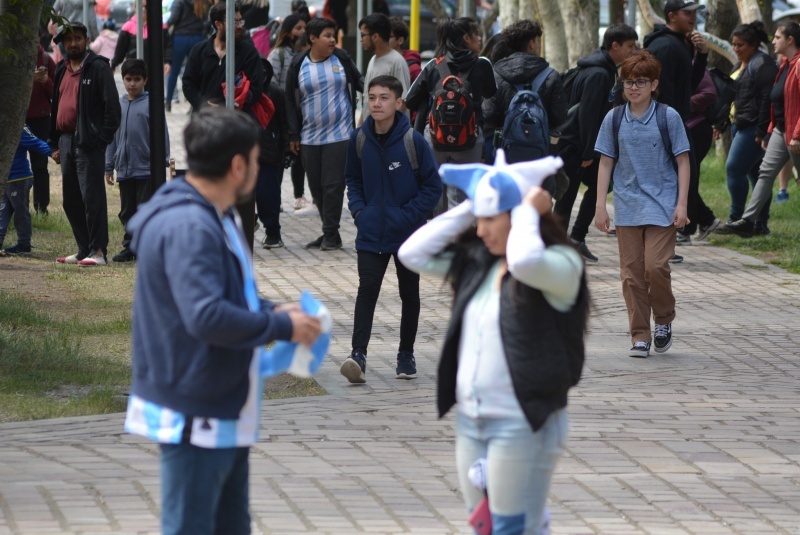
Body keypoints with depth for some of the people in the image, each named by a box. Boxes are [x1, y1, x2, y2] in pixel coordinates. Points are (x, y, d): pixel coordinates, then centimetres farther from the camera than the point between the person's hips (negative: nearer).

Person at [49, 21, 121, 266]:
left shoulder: (98, 68, -4)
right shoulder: (62, 70, 19)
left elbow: (112, 106, -9)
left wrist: (103, 138, -14)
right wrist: (55, 144, 18)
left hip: (88, 142, -8)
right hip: (66, 141, 8)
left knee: (91, 196, -11)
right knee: (71, 200, 10)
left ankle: (98, 251, -11)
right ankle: (84, 249, 17)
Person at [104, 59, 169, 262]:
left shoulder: (151, 103, -5)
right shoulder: (118, 105, 10)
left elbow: (162, 134, -5)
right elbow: (112, 137, 15)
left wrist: (162, 163, -8)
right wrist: (109, 167, 13)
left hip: (146, 169, -5)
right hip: (124, 169, 5)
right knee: (127, 211, 11)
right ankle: (129, 247, 19)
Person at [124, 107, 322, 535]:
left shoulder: (216, 219, 12)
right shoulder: (187, 227, -22)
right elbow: (207, 316, -31)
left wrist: (273, 312, 5)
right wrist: (282, 327, -19)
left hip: (225, 413, 11)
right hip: (196, 418, -11)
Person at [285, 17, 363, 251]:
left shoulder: (341, 59, 1)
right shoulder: (299, 65, 2)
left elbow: (358, 81, 15)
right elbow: (291, 102, 7)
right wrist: (293, 135, 4)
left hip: (339, 135, -2)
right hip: (309, 137, 2)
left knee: (333, 185, -7)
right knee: (316, 187, 6)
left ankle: (330, 234, 0)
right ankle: (329, 233, 16)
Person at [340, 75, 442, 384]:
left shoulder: (413, 141, -13)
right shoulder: (359, 139, -2)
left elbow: (433, 186, -7)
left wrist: (409, 215, -15)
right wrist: (358, 210, -2)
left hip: (408, 235, -2)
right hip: (371, 233, 2)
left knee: (409, 294, 11)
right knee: (367, 290, -11)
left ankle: (406, 355, 24)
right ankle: (358, 355, -18)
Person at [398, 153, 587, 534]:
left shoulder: (561, 265, -12)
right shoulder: (476, 262, 9)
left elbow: (525, 262, -34)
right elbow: (412, 254, 7)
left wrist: (528, 212, -16)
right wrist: (466, 210, 3)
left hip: (522, 423, -8)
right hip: (470, 418, 8)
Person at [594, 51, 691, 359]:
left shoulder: (668, 117, -2)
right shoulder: (614, 119, 4)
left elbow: (682, 161, 1)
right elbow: (606, 162, 8)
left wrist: (681, 204, -6)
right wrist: (600, 205, 3)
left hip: (662, 206, -3)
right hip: (627, 206, 3)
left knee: (656, 266, -13)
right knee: (631, 272, 1)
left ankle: (664, 321, 12)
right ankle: (640, 337, 8)